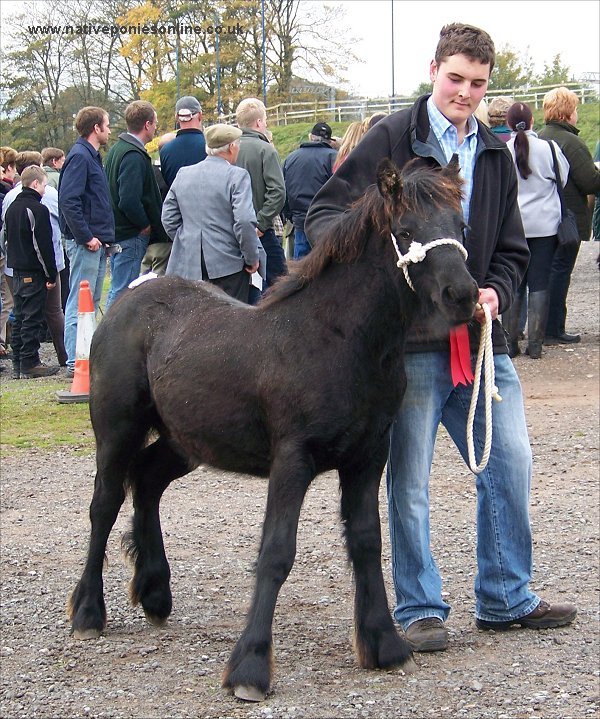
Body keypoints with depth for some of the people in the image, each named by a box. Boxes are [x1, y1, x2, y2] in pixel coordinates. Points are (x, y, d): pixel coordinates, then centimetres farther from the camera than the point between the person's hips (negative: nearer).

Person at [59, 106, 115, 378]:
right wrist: (86, 237, -21)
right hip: (85, 243, -10)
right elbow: (68, 201, -21)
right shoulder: (79, 156, -13)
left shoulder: (92, 156, 17)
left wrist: (104, 236, 13)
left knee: (92, 301, 13)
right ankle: (75, 362, -6)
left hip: (96, 242, 10)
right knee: (80, 302, -8)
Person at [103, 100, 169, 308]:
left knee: (118, 291, 15)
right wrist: (145, 225, -12)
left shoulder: (117, 149, 14)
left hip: (116, 232, 10)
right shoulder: (134, 156, -18)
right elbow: (129, 201, -27)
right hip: (131, 236, -10)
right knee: (122, 293, -7)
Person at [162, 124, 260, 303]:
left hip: (187, 264, 5)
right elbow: (245, 221, -17)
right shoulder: (237, 176, -9)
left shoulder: (183, 174, 8)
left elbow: (169, 218, 11)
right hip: (227, 264, -5)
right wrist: (252, 258, -5)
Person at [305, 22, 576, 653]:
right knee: (409, 479, 1)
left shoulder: (495, 154, 14)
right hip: (411, 339, -5)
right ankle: (419, 609, 12)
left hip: (479, 335, 5)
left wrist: (495, 291, -3)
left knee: (511, 462, 7)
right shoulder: (392, 139, -3)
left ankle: (506, 596, 21)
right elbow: (323, 211, -4)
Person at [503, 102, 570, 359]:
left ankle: (510, 342, 6)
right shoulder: (548, 148, -6)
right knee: (539, 285, 4)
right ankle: (535, 343, 1)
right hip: (544, 225, -1)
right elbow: (564, 178, 7)